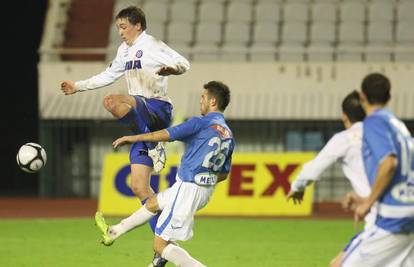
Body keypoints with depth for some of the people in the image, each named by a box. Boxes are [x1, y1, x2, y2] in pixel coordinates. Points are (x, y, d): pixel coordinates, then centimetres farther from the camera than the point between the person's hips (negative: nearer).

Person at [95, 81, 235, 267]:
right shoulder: (228, 135, 9)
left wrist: (133, 138, -4)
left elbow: (166, 134, -16)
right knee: (153, 202, 31)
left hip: (188, 188, -9)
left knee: (160, 245, -4)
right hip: (205, 191, 9)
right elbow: (223, 174, 16)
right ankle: (114, 232, 47)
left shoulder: (201, 123, -15)